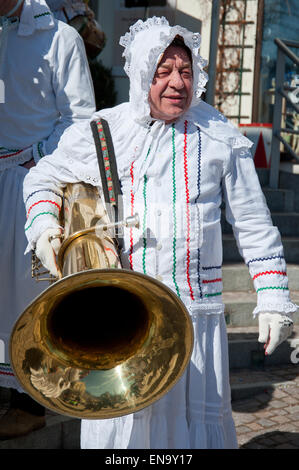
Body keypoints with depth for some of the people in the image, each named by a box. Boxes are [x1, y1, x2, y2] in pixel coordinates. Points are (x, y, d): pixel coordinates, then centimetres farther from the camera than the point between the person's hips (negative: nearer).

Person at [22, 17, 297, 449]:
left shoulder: (219, 135, 4)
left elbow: (253, 224, 6)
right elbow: (43, 178, 16)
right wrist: (44, 226, -4)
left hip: (196, 307, 0)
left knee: (198, 417, 10)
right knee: (117, 417, 8)